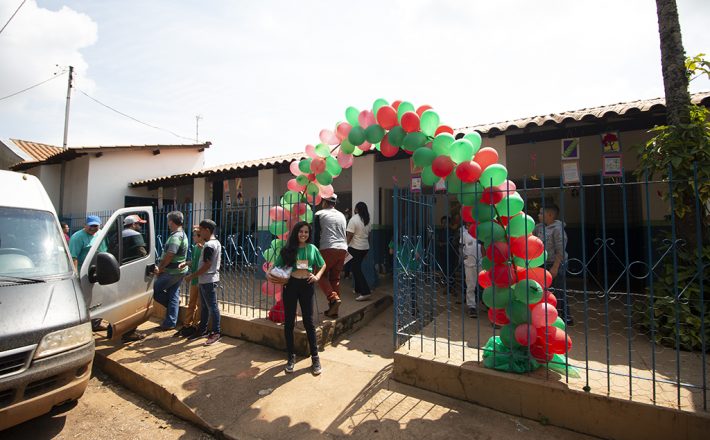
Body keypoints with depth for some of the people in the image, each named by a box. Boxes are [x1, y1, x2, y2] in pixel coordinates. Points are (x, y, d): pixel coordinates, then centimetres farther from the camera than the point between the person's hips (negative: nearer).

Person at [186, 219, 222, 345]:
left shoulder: (209, 245, -19)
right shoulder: (216, 242, 12)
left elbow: (207, 265, -22)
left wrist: (192, 276, -14)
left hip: (208, 280, -10)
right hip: (206, 280, 10)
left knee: (212, 306, -2)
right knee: (204, 306, 18)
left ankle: (216, 332, 6)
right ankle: (202, 330, 29)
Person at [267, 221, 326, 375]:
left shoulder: (312, 248, 5)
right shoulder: (288, 249, 2)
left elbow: (323, 264, 16)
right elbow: (276, 266, 4)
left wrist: (317, 276, 0)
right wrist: (268, 273, -15)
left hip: (307, 285, 0)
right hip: (290, 285, 0)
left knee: (309, 321, 5)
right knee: (289, 322, 8)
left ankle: (315, 357, 17)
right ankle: (291, 357, 24)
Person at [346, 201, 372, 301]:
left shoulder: (354, 219, -16)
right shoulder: (367, 220, 6)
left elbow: (349, 235, -17)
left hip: (355, 248, -7)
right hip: (365, 247, 7)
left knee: (356, 269, -4)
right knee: (357, 267, 20)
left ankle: (365, 292, -11)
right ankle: (358, 289, 27)